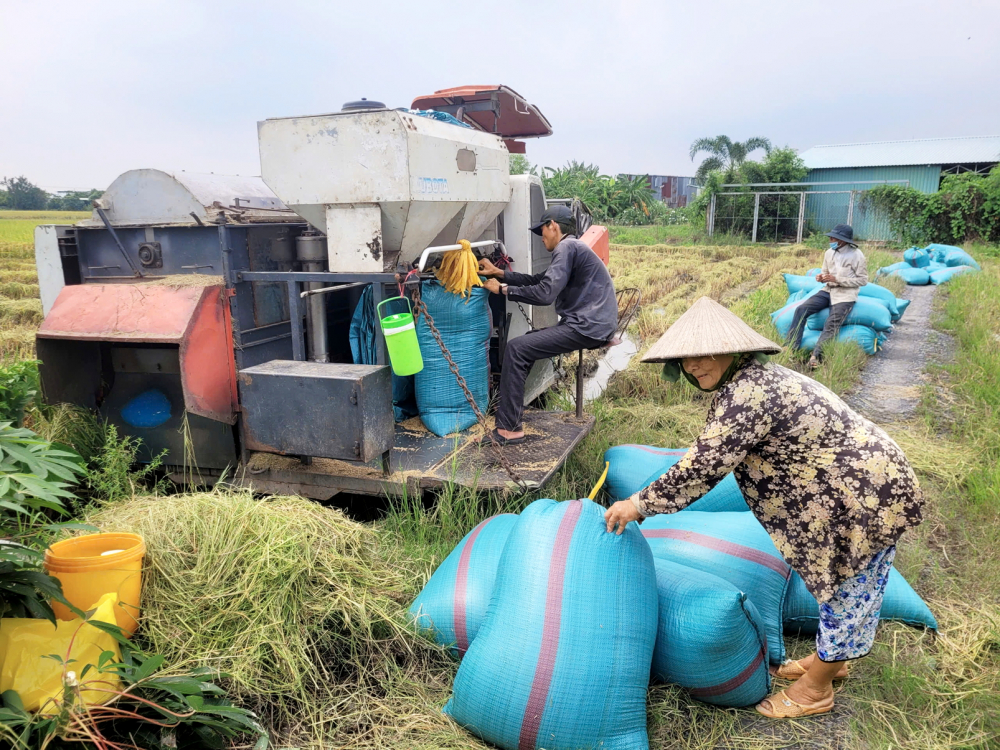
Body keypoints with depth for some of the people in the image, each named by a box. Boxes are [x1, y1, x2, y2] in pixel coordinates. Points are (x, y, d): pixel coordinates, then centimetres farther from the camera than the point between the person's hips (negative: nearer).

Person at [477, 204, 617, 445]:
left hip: (588, 327, -11)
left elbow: (545, 293, -21)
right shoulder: (571, 248, 21)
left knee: (516, 349, -13)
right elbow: (538, 281, 22)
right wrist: (499, 273, 15)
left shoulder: (567, 247, -11)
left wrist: (503, 289, -10)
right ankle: (511, 409, 28)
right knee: (526, 343, 22)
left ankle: (509, 429, -12)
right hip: (589, 324, 11)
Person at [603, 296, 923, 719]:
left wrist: (641, 505, -19)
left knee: (848, 591, 9)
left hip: (870, 493, -10)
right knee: (838, 583, 24)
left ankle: (815, 690, 26)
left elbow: (705, 466, -29)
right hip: (847, 488, 10)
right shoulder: (750, 380, 4)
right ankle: (828, 662, 44)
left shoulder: (749, 391, -29)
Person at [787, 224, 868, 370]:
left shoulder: (856, 255, -8)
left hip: (845, 295, -5)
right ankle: (791, 349, -18)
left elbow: (863, 280, -8)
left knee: (831, 325, -25)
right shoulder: (829, 253, 8)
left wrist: (837, 279, -17)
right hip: (828, 291, 6)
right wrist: (821, 278, -5)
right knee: (801, 309, -15)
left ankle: (815, 356, -32)